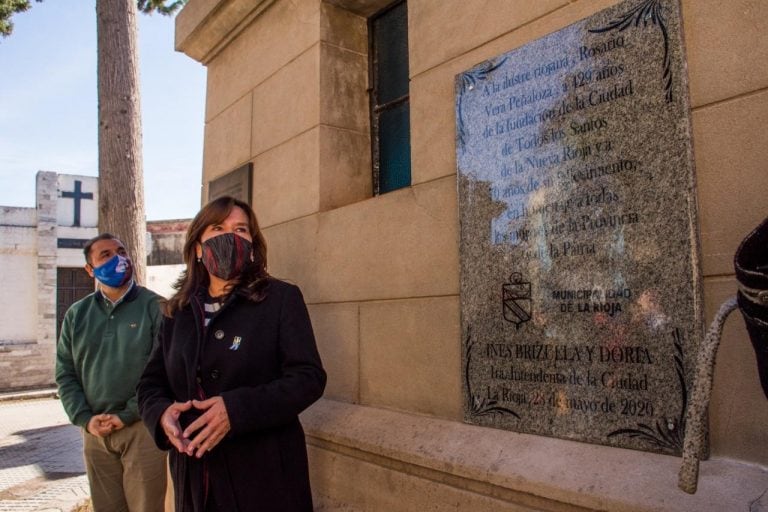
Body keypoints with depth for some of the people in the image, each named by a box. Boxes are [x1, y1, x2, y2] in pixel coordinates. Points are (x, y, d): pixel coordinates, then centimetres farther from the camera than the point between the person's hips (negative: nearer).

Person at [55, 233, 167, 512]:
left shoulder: (155, 307, -6)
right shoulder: (77, 314, 9)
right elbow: (65, 373, 9)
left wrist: (127, 416, -14)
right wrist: (85, 419, -3)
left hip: (142, 428, -4)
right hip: (95, 432, 4)